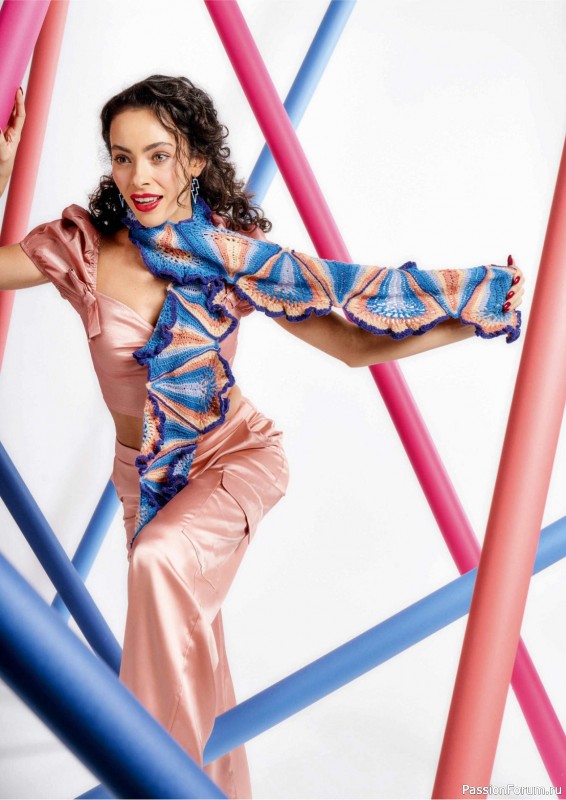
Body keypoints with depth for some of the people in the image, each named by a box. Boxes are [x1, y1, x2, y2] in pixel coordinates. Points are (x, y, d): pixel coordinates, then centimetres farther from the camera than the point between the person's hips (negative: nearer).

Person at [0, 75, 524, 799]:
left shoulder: (235, 252, -18)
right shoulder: (82, 244, -15)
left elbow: (351, 343, -17)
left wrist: (468, 322, -26)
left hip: (236, 456, -3)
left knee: (159, 560, -33)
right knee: (183, 632, 16)